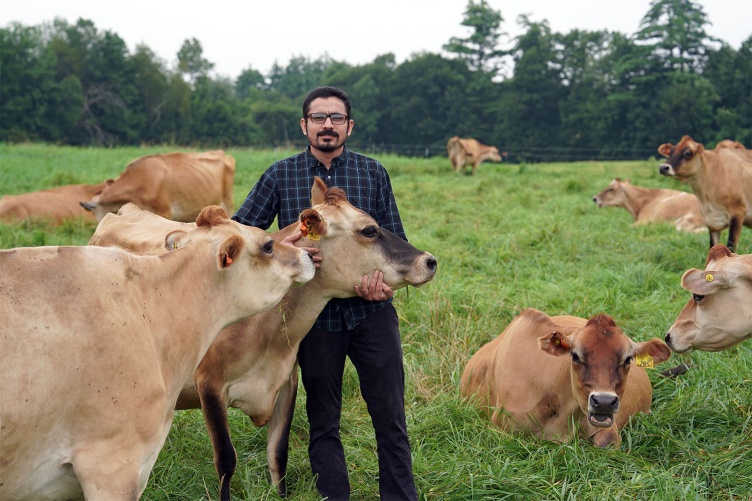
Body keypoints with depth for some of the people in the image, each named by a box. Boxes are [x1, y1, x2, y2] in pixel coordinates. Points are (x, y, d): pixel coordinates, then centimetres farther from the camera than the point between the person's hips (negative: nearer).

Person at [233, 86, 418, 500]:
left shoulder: (374, 174, 6)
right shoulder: (280, 175, 4)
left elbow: (397, 241, 7)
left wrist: (384, 275, -13)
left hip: (372, 312, 0)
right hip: (315, 315, 0)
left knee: (391, 418, 1)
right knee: (323, 423, 9)